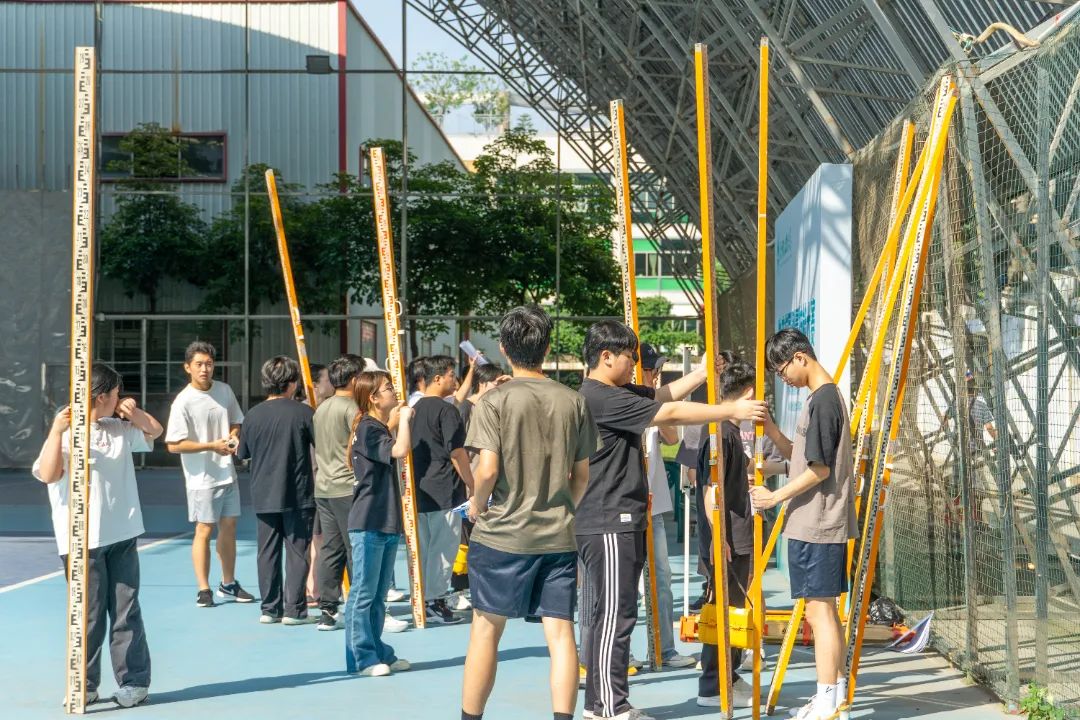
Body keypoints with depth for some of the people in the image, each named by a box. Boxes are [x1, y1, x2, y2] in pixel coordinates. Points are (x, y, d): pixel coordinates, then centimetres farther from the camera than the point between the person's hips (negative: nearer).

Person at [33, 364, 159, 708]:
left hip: (121, 535, 5)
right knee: (89, 614, 1)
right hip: (83, 541, -5)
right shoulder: (66, 434, -8)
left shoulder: (119, 429, 9)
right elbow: (47, 475, -20)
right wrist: (56, 431, -27)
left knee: (126, 610, 6)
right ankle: (84, 685, 13)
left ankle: (134, 680, 12)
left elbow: (155, 430, 26)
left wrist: (133, 412, 7)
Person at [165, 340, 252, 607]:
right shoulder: (183, 402, -14)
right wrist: (212, 446, -20)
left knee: (228, 526, 12)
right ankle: (203, 590, 7)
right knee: (204, 530, -2)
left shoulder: (225, 391, 4)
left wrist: (234, 437, -5)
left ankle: (228, 585, 25)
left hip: (228, 473, 6)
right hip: (202, 477, -6)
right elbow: (173, 445, -16)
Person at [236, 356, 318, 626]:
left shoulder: (254, 415, 0)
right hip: (298, 495, -3)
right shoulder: (303, 412, -10)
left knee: (267, 552, 9)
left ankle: (270, 609, 13)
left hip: (263, 495, 3)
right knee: (297, 551, 3)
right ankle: (294, 609, 2)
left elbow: (242, 453, 12)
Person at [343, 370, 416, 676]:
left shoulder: (377, 427, 17)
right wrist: (403, 418, -16)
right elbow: (400, 450, -27)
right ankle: (361, 657, 2)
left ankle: (378, 653, 21)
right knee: (363, 593, -3)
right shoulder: (367, 428, -13)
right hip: (367, 524, -10)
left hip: (386, 523, 10)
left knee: (379, 594, 14)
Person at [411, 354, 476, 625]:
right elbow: (456, 451, -15)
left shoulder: (415, 409, 13)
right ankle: (435, 602, 0)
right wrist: (471, 484, -7)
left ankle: (423, 601, 17)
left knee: (423, 547, 13)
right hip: (444, 491, -8)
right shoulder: (446, 410, -12)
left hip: (418, 490, 8)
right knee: (443, 547, -1)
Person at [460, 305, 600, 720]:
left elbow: (488, 469, -16)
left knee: (486, 627, 9)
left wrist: (477, 503, 3)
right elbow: (583, 475, 7)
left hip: (502, 533, -2)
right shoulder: (573, 402, 3)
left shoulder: (494, 401, -8)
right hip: (558, 535, 3)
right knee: (560, 631, 3)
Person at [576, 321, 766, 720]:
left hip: (617, 522, 11)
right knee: (615, 615, -7)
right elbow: (671, 413, -17)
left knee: (605, 614, 13)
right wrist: (732, 411, -11)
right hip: (608, 523, -11)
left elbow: (664, 395, 21)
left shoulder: (615, 394, 15)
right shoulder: (600, 398, -16)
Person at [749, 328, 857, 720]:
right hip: (819, 523, 10)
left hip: (816, 525, -10)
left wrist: (776, 497, -13)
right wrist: (769, 427, 5)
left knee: (818, 609, -6)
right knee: (824, 609, 15)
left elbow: (819, 468, -18)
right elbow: (797, 455, 19)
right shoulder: (825, 397, 15)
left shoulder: (823, 400, -16)